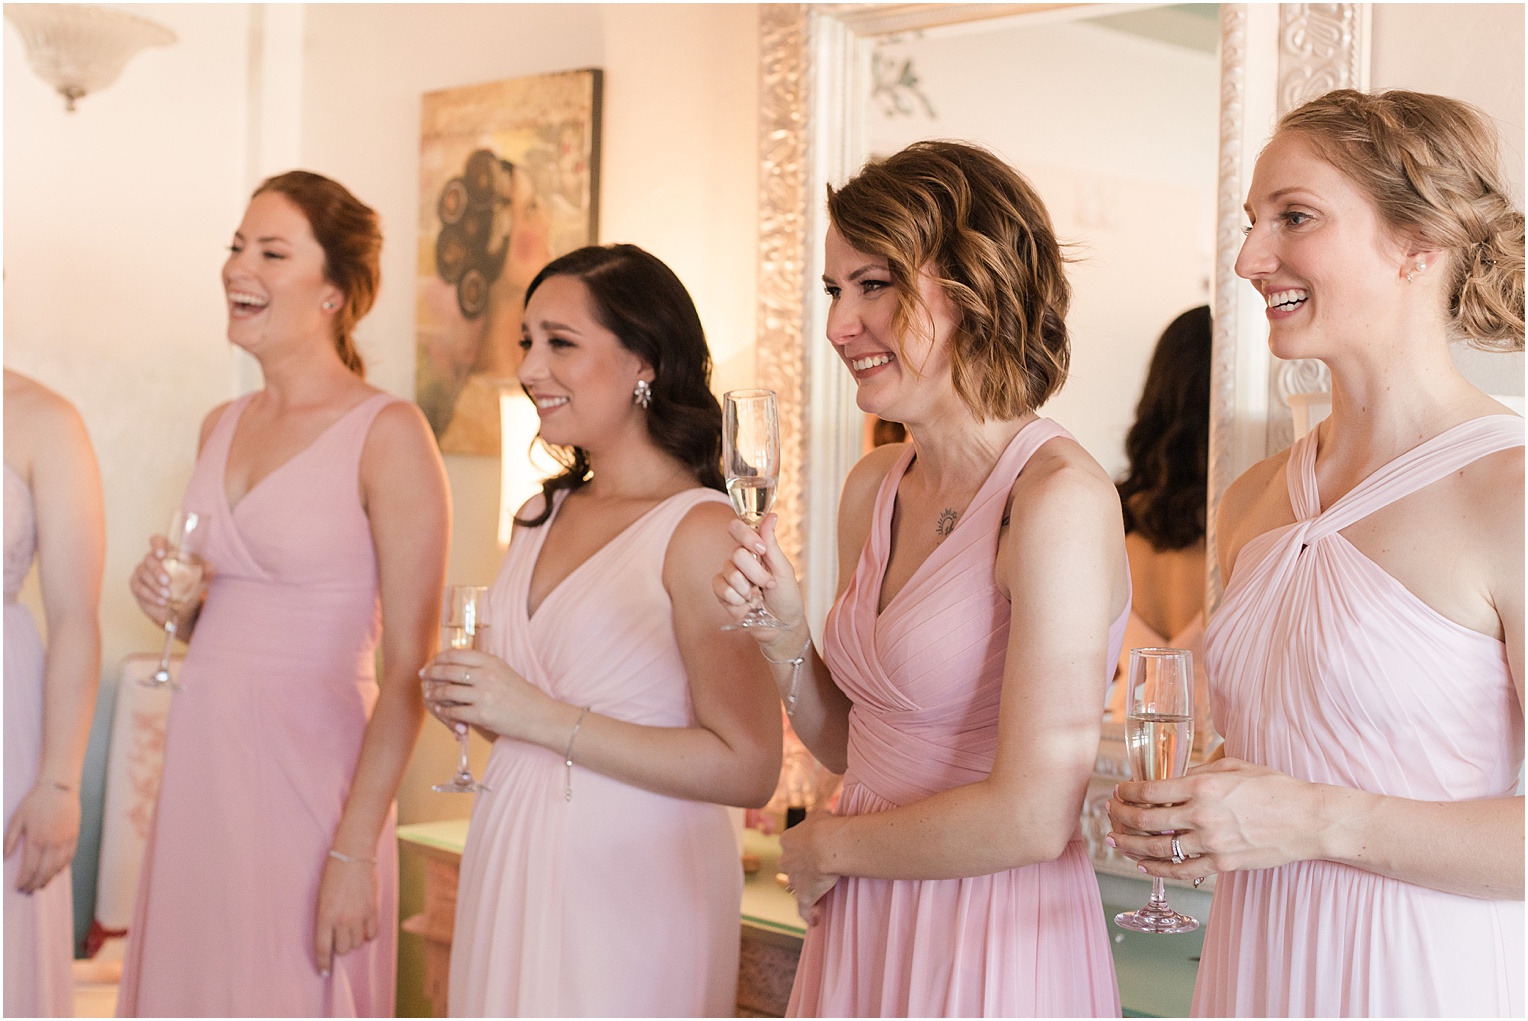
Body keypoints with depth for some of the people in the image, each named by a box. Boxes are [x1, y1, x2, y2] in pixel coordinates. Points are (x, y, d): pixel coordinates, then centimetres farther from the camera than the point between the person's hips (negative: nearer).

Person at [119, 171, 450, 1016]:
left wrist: (355, 850, -19)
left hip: (308, 767, -6)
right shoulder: (221, 428, 11)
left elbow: (407, 668, -15)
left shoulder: (387, 434, -11)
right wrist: (170, 603, 1)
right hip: (201, 758, 7)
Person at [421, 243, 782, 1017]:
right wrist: (474, 705, 0)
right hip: (509, 864, 7)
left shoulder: (700, 531, -14)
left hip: (633, 882, -7)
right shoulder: (542, 517, 9)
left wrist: (544, 720, -20)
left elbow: (747, 769, -19)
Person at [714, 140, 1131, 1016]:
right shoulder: (875, 486, 4)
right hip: (859, 941, 7)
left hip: (996, 946, -7)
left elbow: (1032, 818, -22)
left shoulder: (1058, 497, -19)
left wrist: (825, 847, -8)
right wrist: (785, 637, -6)